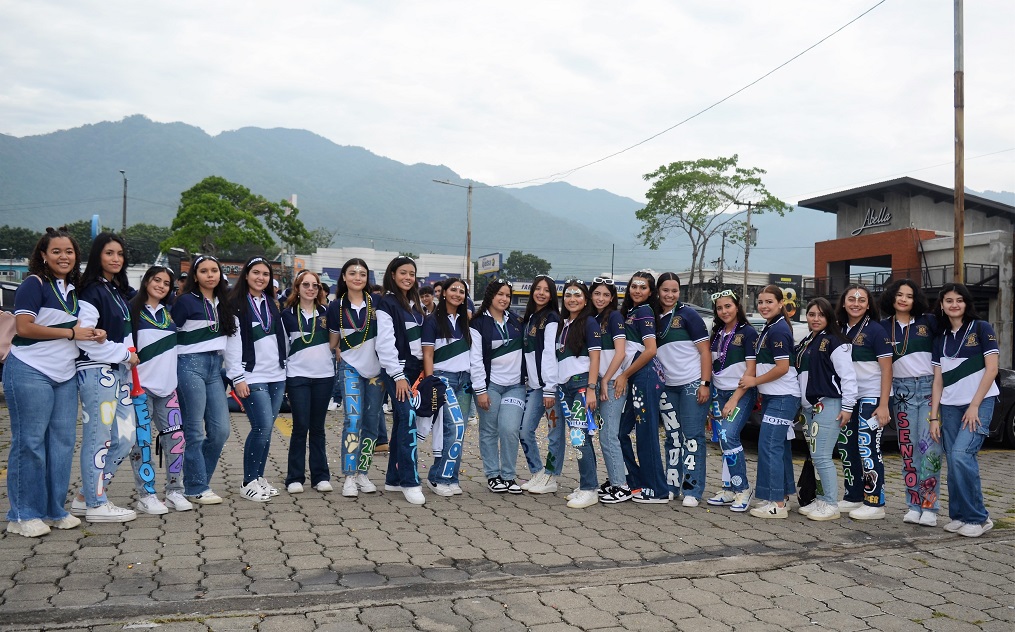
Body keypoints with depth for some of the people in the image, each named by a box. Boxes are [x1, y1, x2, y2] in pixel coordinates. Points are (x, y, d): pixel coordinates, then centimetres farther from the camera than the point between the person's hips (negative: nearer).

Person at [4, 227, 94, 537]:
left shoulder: (72, 289, 15)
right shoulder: (34, 284, -7)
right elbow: (24, 327, -16)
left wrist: (92, 334, 6)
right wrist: (72, 332, -14)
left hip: (64, 375, 7)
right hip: (30, 373, -7)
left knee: (62, 440, 8)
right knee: (30, 442, -2)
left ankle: (54, 510, 18)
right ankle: (23, 515, 8)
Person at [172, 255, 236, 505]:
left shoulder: (222, 302, 14)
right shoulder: (186, 301, -4)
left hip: (215, 366, 6)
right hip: (191, 365, -6)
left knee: (220, 430, 3)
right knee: (195, 432, -2)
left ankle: (196, 481, 18)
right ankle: (196, 488, 7)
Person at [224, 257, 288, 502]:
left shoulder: (271, 304, 16)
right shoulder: (236, 305, -4)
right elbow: (232, 344, -9)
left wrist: (285, 368, 15)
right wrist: (238, 378, -13)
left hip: (276, 376, 6)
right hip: (252, 378, -6)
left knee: (265, 429, 7)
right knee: (263, 427, -13)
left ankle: (259, 477, 18)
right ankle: (248, 482, 0)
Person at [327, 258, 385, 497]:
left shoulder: (377, 302, 0)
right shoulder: (336, 307, 2)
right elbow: (333, 342, 13)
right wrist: (340, 354, -2)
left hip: (376, 369, 2)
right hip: (351, 368, -1)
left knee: (372, 422, 5)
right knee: (353, 419, -14)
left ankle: (363, 473, 16)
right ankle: (349, 477, -12)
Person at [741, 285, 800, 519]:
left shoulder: (779, 330, -15)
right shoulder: (768, 329, 15)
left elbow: (782, 367, -19)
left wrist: (754, 381, -11)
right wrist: (754, 381, 12)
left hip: (782, 398, -10)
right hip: (772, 397, 10)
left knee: (769, 446, -10)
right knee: (779, 447, 14)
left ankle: (776, 503, -6)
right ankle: (782, 496, 22)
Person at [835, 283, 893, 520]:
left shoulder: (875, 330, -7)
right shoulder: (840, 330, 10)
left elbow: (887, 369, -10)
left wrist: (883, 405, -16)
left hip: (871, 398, -6)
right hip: (848, 398, 7)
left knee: (868, 448, -7)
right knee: (846, 448, 10)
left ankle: (875, 504, 2)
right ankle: (853, 497, 22)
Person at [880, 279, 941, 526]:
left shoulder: (929, 321, 3)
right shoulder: (884, 327, 8)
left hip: (929, 387, -2)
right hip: (901, 391, 2)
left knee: (929, 445, -10)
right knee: (908, 448, 3)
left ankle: (929, 506, -5)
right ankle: (914, 505, 9)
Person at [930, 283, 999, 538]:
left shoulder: (981, 328, 0)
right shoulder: (940, 339, 13)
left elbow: (991, 369, -6)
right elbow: (938, 380, 11)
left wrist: (975, 406, -12)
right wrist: (934, 416, 5)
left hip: (979, 403, -5)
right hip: (950, 406, 5)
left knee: (961, 455, -19)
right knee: (953, 463, 1)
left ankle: (978, 518, -7)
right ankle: (959, 516, 12)